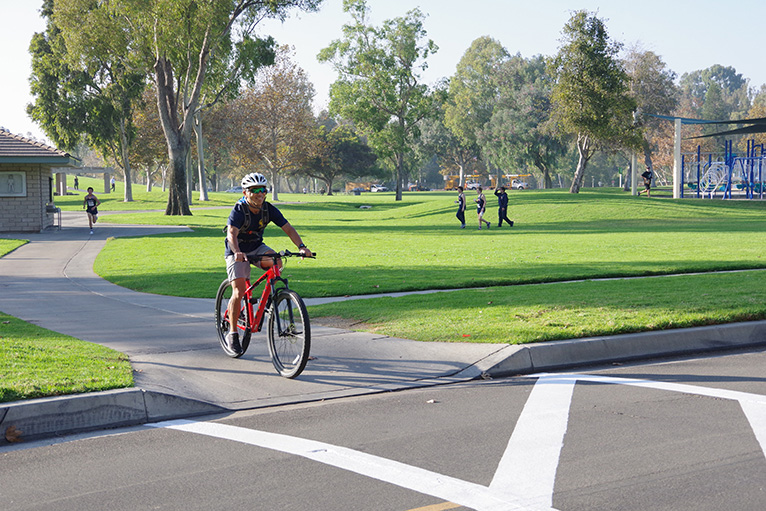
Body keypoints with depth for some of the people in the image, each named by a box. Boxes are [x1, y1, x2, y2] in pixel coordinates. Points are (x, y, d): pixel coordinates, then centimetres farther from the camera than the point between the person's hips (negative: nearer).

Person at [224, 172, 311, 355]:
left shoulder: (269, 209, -11)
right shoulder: (239, 210, -23)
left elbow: (288, 228, -16)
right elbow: (232, 234, -39)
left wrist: (301, 247, -33)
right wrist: (237, 252, -58)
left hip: (257, 248, 4)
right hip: (237, 253, -4)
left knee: (276, 262, -27)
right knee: (239, 292, -14)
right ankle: (232, 333, -1)